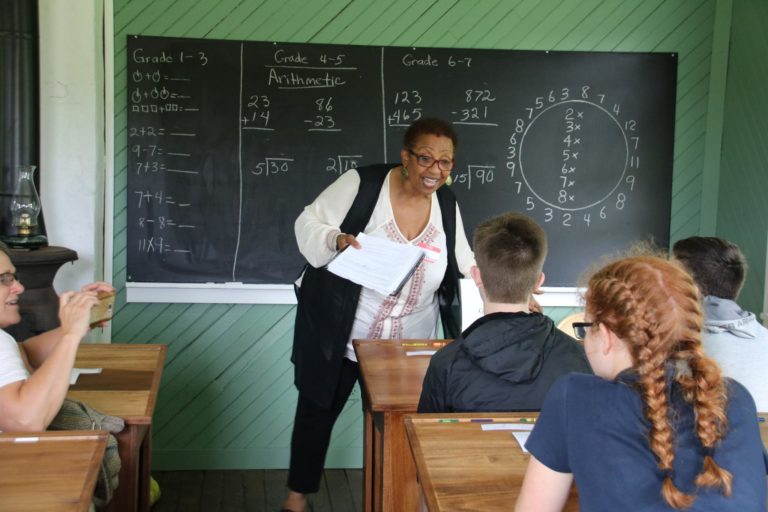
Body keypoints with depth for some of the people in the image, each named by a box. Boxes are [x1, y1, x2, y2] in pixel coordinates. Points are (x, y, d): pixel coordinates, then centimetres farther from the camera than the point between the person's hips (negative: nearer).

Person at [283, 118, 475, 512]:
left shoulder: (446, 203, -1)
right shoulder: (362, 183, -16)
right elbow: (308, 224, -11)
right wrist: (336, 240, -32)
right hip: (340, 334, -3)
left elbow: (464, 265, 7)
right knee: (317, 411, 13)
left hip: (408, 343, 3)